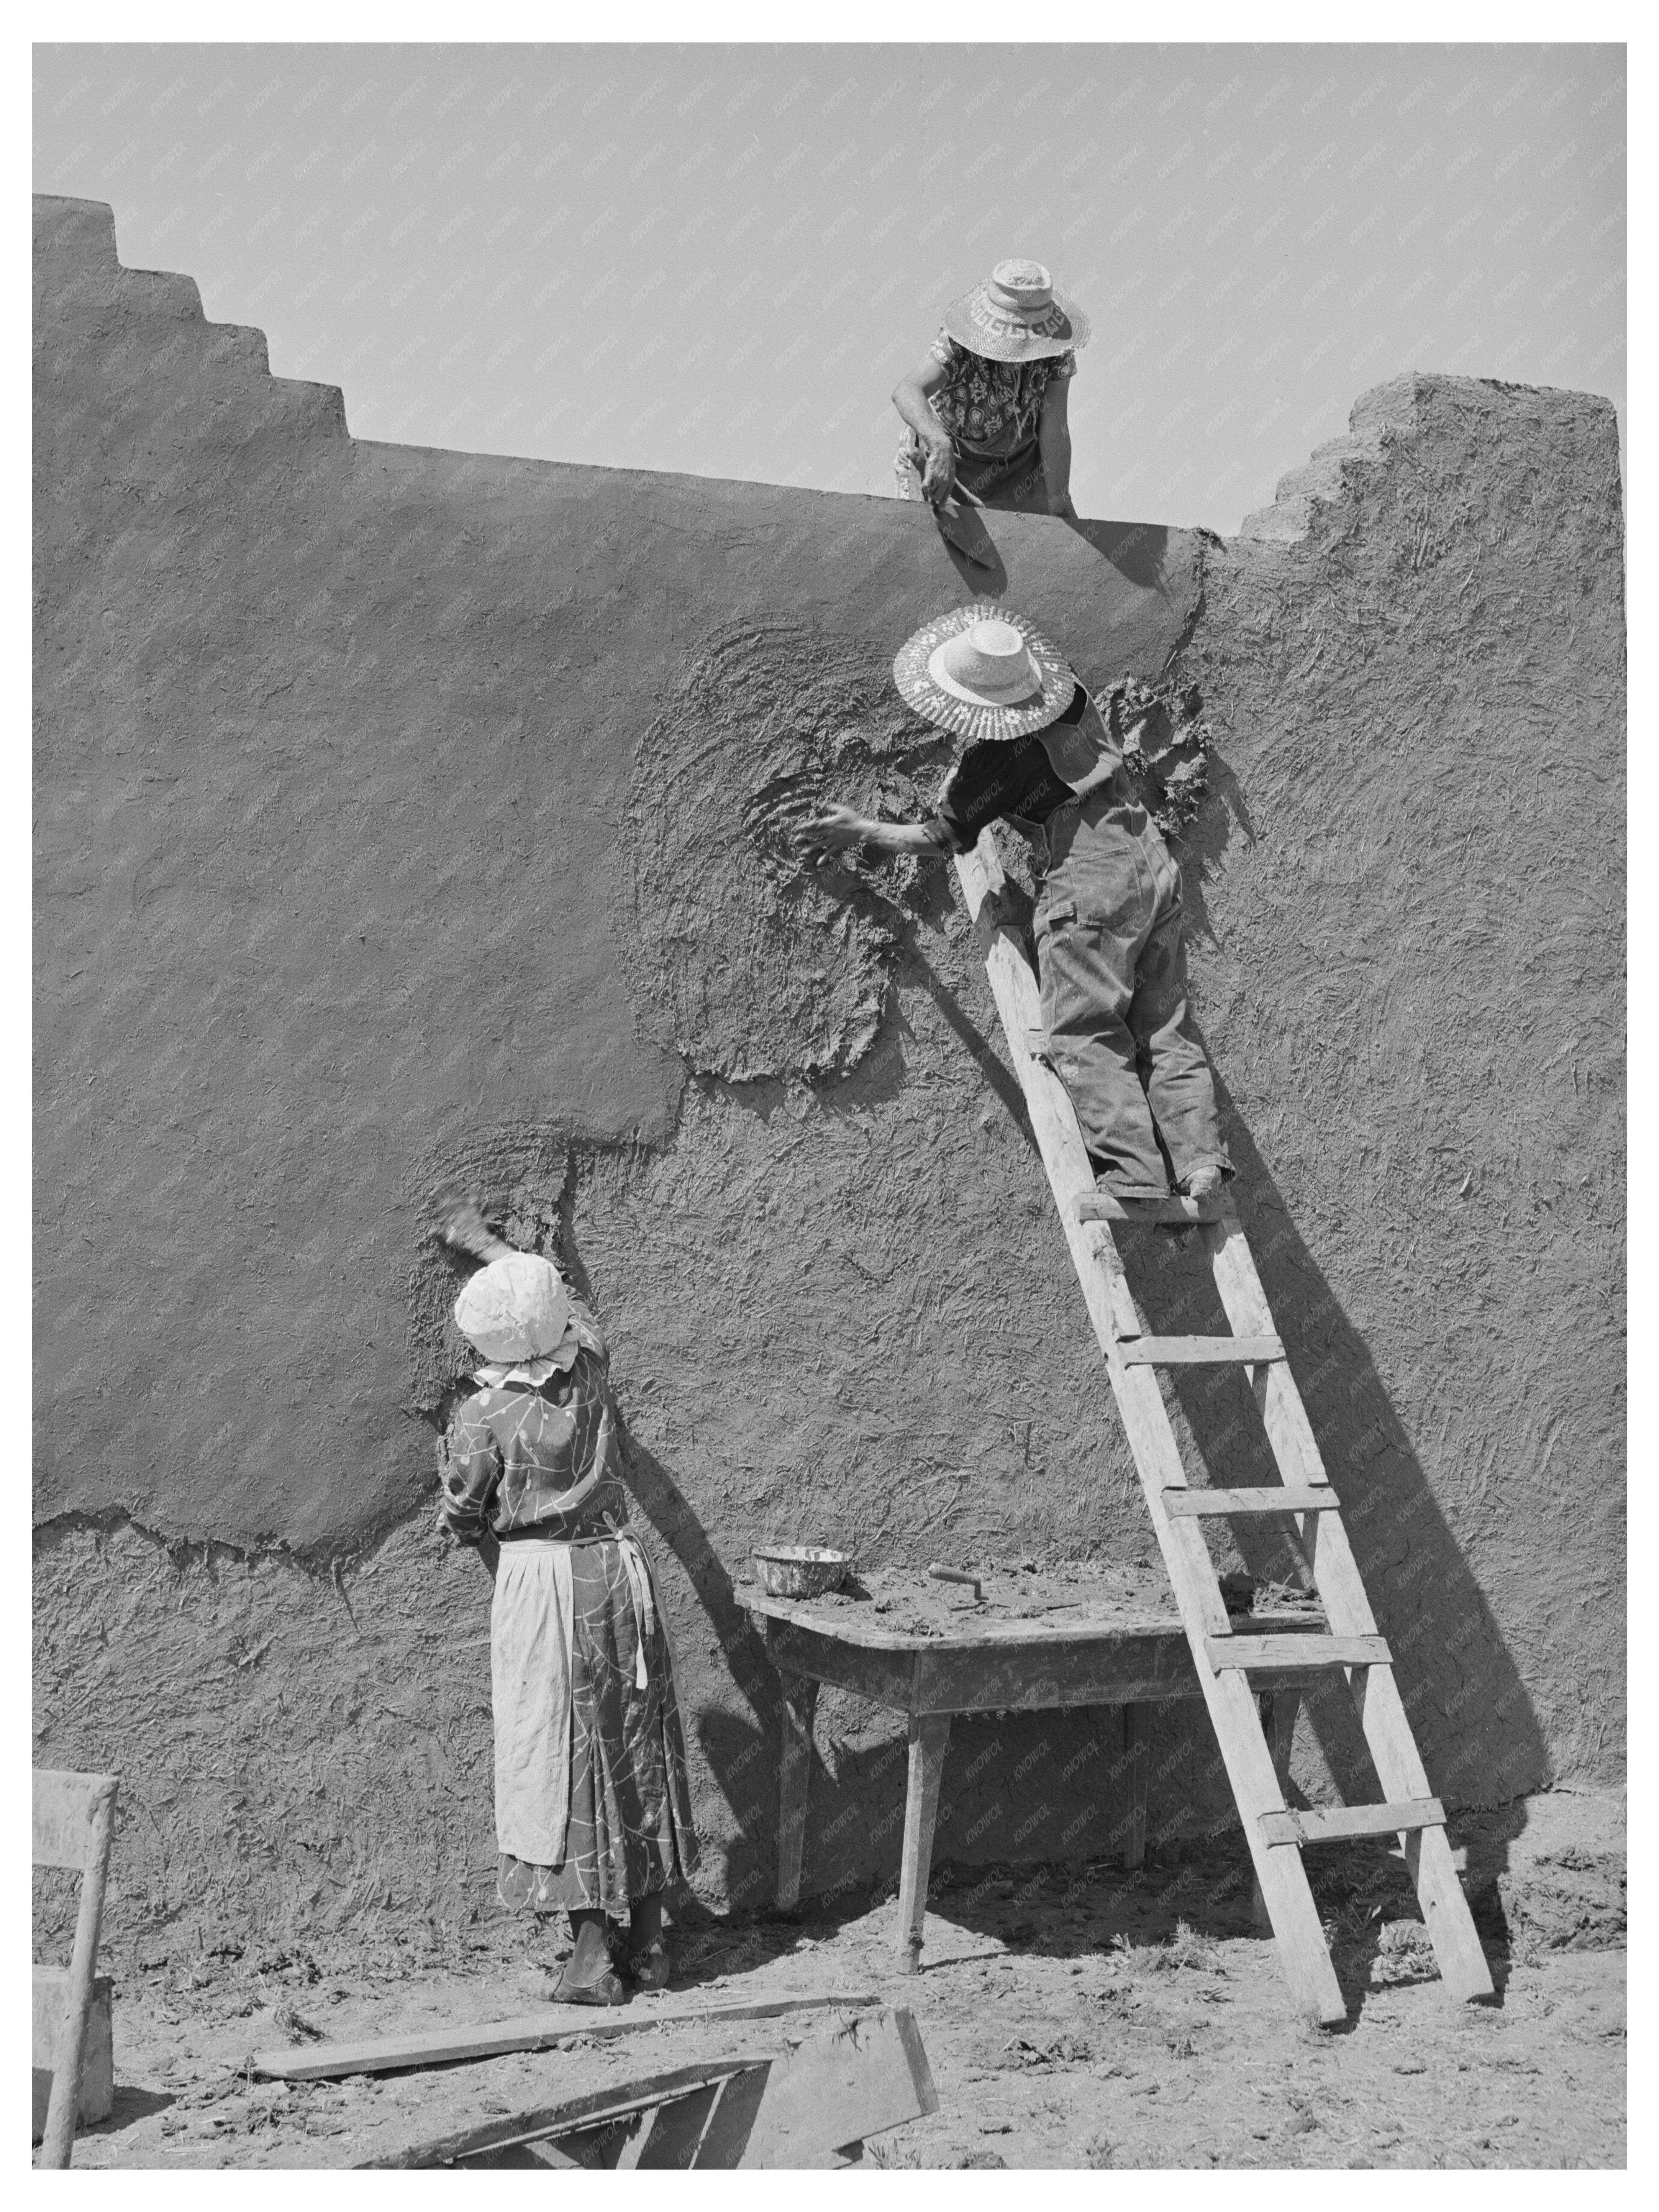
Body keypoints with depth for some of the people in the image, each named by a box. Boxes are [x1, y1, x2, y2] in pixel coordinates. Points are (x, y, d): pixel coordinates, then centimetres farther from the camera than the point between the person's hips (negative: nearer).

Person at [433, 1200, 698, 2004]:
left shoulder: (483, 1416, -14)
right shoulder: (589, 1371, -2)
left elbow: (463, 1516, -1)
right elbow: (569, 1303, 20)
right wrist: (487, 1246, 32)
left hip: (540, 1580, -4)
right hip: (617, 1568, 4)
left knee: (560, 1755, 3)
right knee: (639, 1749, 11)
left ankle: (591, 1949, 3)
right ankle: (649, 1939, 19)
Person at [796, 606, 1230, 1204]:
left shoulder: (994, 759, -7)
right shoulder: (1074, 700, 11)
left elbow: (938, 837, 3)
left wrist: (860, 831, 15)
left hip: (1089, 889, -7)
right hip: (1154, 868, 7)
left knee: (1086, 1036, -6)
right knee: (1165, 1030, 6)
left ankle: (1132, 1173, -18)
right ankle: (1200, 1160, -5)